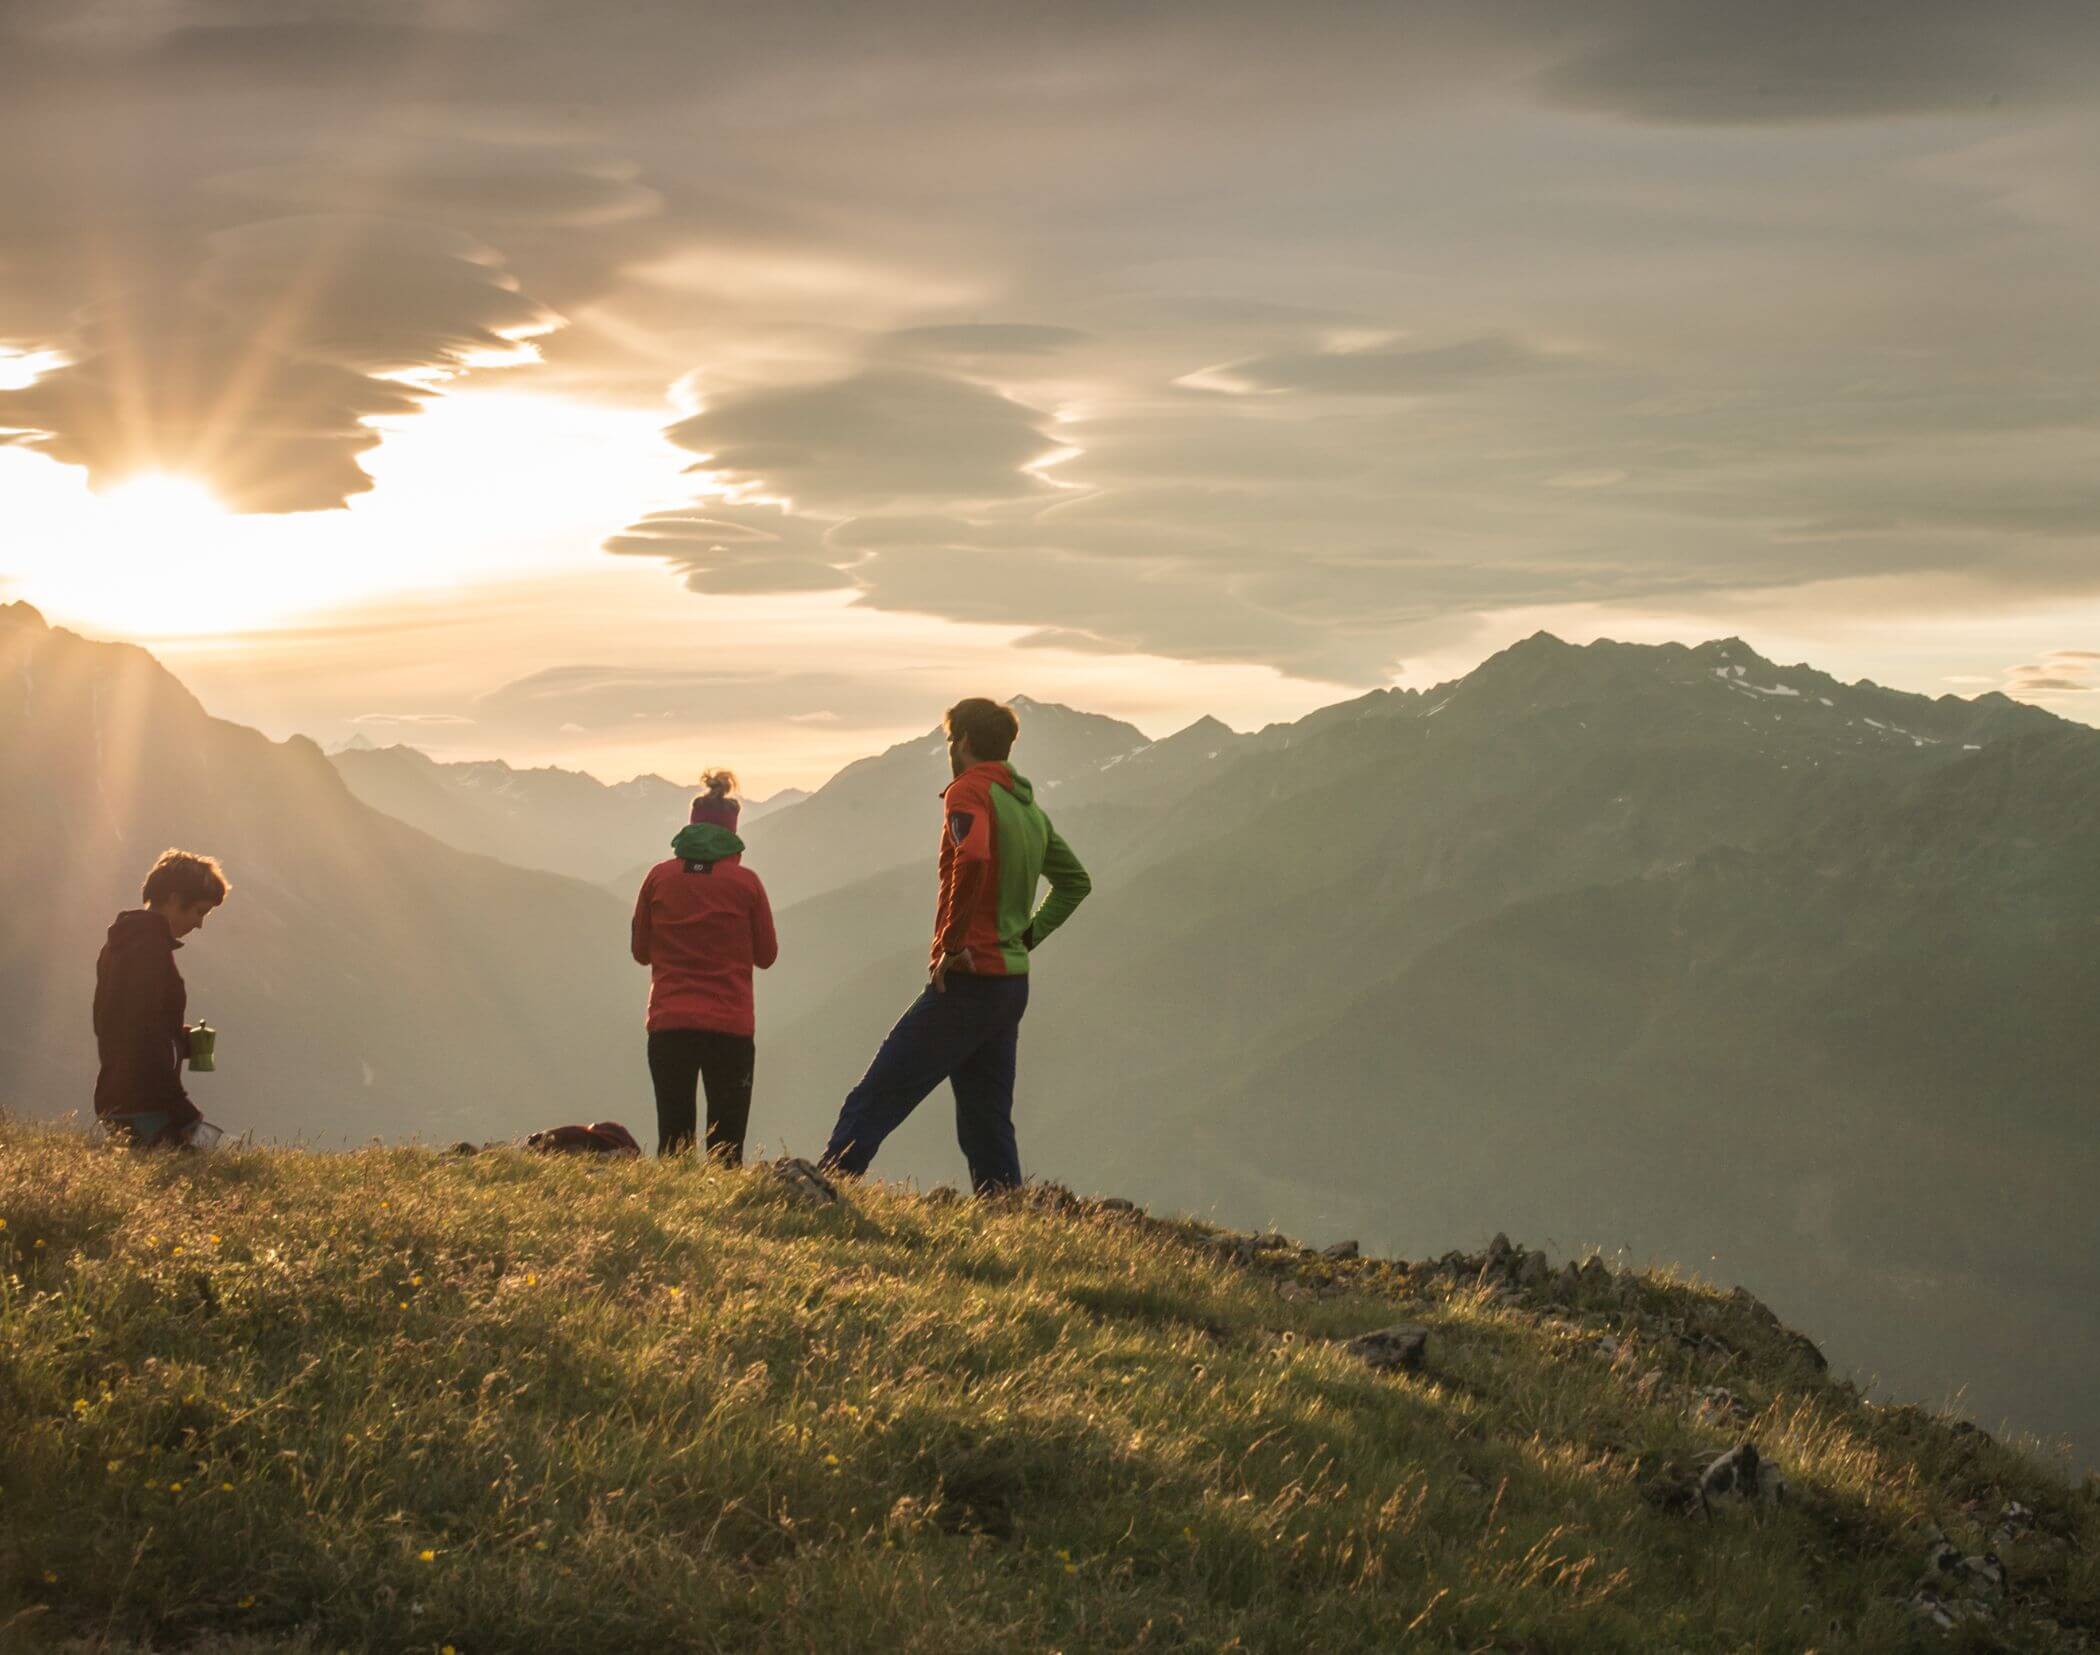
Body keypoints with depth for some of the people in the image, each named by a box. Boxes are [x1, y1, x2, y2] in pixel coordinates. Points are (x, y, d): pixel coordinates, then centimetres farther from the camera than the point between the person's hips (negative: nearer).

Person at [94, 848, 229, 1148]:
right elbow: (146, 1036, -20)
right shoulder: (151, 947, -13)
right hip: (143, 1109, -10)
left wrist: (183, 1039, 12)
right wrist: (182, 1112, -20)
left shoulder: (121, 943, 18)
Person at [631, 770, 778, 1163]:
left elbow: (641, 951, 9)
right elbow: (766, 954, 7)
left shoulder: (660, 877, 1)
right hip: (731, 1027, -1)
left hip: (668, 1026, 1)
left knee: (673, 1141, 7)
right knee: (726, 1146, 3)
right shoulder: (745, 882, -2)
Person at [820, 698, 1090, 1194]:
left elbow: (973, 858, -30)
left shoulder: (969, 791, -10)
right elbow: (1075, 882, 28)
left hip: (966, 981, -8)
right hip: (1013, 982, 8)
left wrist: (952, 943, -21)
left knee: (872, 1104, -7)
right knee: (987, 1123, 12)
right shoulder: (1029, 808, 16)